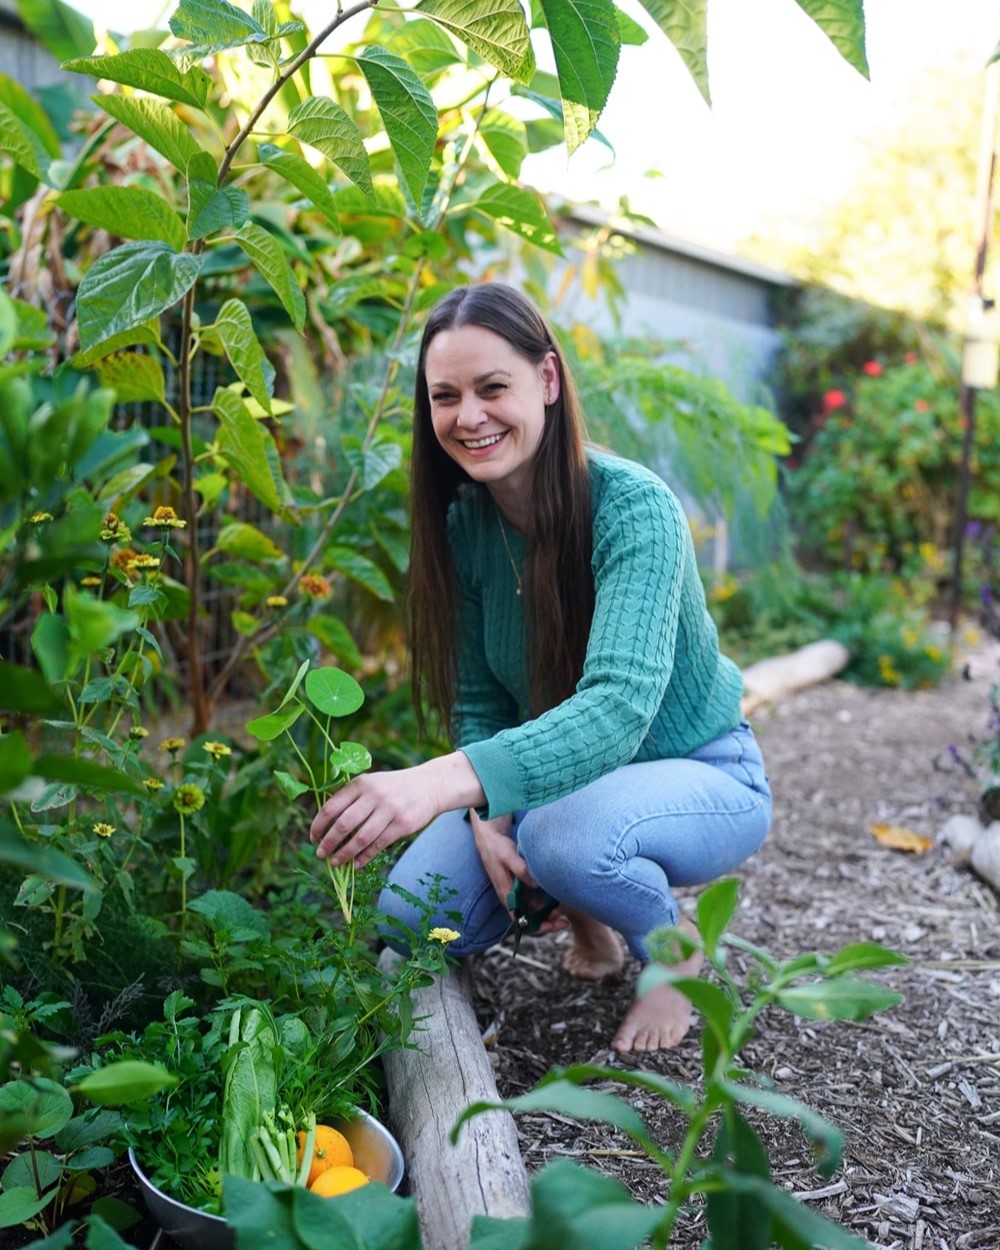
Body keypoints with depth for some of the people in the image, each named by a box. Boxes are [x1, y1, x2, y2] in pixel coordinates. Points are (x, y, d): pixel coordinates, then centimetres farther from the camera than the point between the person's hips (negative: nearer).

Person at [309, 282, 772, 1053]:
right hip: (560, 776, 5)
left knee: (563, 833, -36)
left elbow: (618, 707, -42)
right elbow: (479, 703, -3)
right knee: (412, 922, -12)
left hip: (701, 778, -5)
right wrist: (485, 820, -21)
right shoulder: (463, 521, -9)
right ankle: (588, 914, 17)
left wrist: (447, 781, -57)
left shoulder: (633, 507, -28)